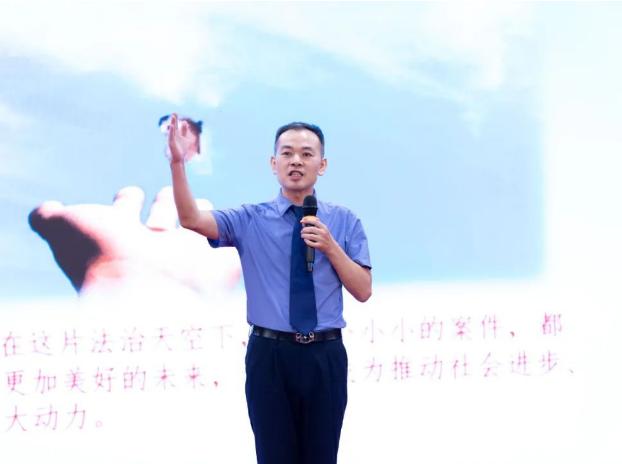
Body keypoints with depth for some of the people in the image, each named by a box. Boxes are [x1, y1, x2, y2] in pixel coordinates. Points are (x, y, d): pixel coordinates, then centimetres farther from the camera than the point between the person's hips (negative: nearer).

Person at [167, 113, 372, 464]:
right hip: (269, 355, -1)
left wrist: (330, 247, -13)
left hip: (325, 356, 1)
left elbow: (364, 291, 1)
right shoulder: (251, 220, 2)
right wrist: (178, 161, -28)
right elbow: (192, 219, -14)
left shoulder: (344, 221, 5)